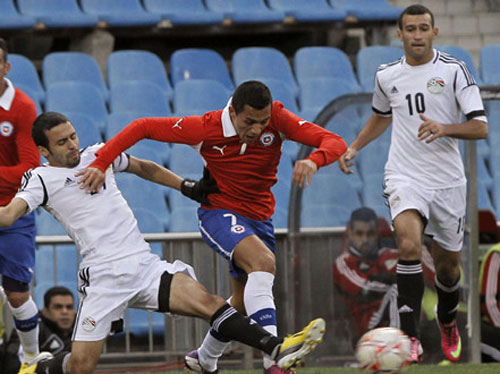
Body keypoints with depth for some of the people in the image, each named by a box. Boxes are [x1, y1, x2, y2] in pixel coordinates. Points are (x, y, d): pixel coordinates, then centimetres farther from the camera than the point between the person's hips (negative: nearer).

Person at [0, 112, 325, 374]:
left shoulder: (98, 154, 15)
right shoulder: (41, 179, 0)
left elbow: (144, 168, 31)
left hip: (145, 265, 4)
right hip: (103, 277, -4)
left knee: (207, 302, -18)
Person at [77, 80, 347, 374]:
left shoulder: (278, 120, -16)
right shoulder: (206, 128, -20)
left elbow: (334, 143, -23)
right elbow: (143, 127, -12)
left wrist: (314, 160, -46)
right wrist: (101, 164, -20)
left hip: (260, 218, 5)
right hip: (219, 213, -5)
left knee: (244, 303, 16)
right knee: (263, 262, -33)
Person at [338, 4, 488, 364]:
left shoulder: (454, 71, -4)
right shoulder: (387, 76, 5)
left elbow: (481, 127, -11)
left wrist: (444, 128, -27)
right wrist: (354, 148, 18)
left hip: (448, 181, 0)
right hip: (405, 177, 0)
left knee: (448, 263, 11)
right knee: (410, 245, -26)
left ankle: (448, 321, 44)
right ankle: (411, 337, -26)